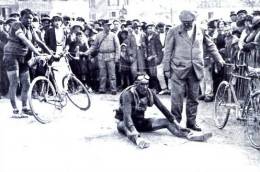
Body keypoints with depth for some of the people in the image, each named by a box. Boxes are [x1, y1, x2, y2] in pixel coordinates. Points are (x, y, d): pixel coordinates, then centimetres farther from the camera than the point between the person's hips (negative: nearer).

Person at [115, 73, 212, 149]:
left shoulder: (149, 93, -6)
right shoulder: (128, 94, -24)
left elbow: (162, 107, 1)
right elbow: (127, 115, -36)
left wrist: (174, 121, -2)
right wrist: (135, 133, -51)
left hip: (140, 122, 5)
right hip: (125, 122, -5)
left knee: (167, 122, -10)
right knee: (124, 126, -42)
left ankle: (191, 135, -26)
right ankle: (138, 140, -73)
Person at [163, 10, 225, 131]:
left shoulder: (200, 32, 9)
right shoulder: (174, 32, 0)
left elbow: (210, 46, 21)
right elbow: (168, 51, 2)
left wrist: (219, 59, 18)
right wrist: (166, 68, -2)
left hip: (196, 70, 3)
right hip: (179, 69, -3)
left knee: (193, 98, 9)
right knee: (177, 97, -5)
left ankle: (191, 122, 21)